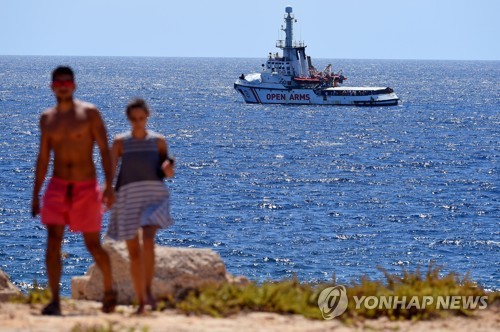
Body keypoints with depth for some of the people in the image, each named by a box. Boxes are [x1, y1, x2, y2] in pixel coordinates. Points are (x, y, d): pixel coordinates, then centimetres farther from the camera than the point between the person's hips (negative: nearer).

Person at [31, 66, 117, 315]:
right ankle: (54, 301, -14)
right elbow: (43, 158, 12)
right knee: (53, 242, -13)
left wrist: (109, 185, -17)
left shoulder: (89, 113, -4)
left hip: (86, 187, -2)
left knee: (93, 246, 7)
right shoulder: (47, 118, 7)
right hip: (58, 186, 3)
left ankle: (109, 289, 32)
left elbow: (104, 150, -6)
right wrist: (35, 195, 11)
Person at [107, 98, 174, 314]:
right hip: (128, 196, 1)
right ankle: (140, 301, 12)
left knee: (148, 240, -25)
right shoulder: (120, 142, 4)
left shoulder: (158, 141, 7)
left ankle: (148, 290, -13)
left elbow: (168, 173, 12)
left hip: (154, 194, -1)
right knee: (134, 251, 3)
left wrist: (168, 168, -12)